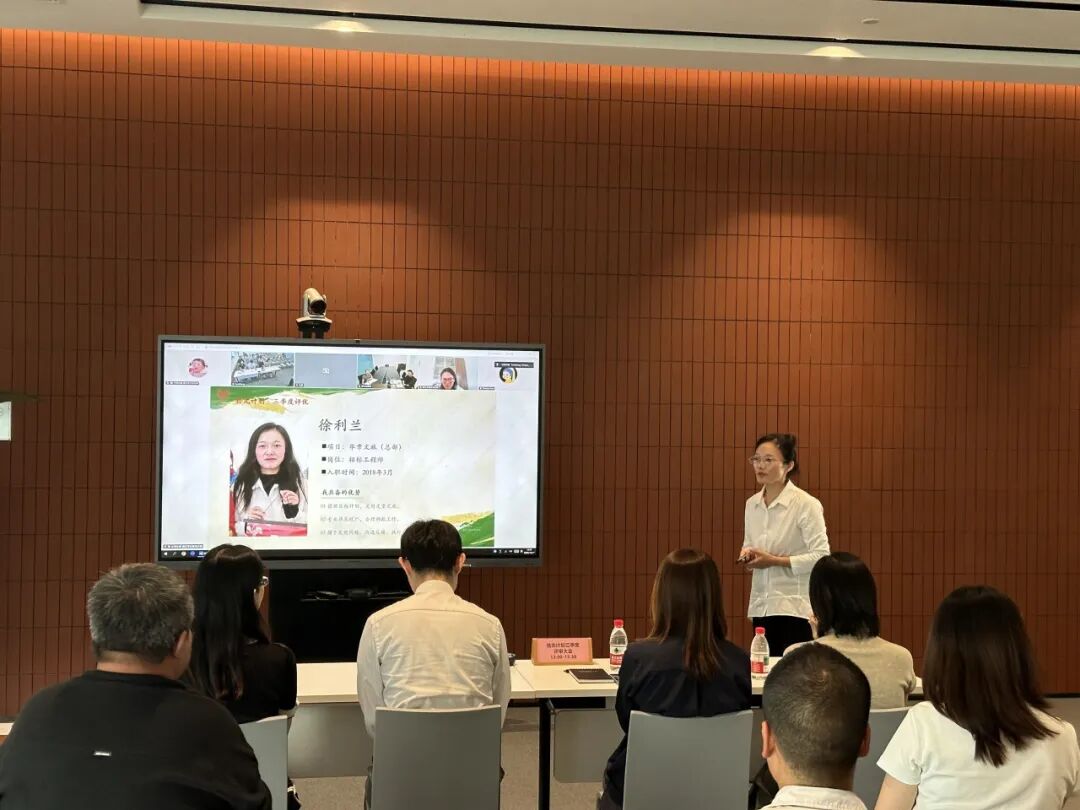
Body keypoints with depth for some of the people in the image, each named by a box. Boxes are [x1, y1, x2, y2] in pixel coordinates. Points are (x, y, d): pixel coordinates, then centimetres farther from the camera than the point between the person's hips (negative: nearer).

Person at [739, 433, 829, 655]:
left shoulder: (806, 504, -10)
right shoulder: (752, 504, 9)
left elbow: (821, 556, -13)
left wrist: (774, 560, -17)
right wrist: (747, 555, -3)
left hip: (795, 606, -6)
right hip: (761, 605, 6)